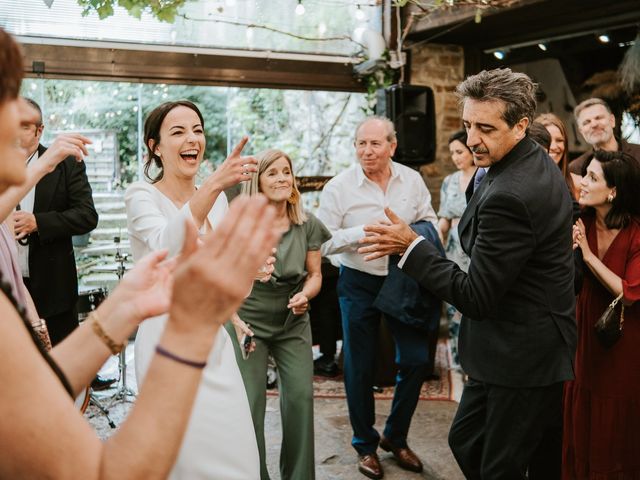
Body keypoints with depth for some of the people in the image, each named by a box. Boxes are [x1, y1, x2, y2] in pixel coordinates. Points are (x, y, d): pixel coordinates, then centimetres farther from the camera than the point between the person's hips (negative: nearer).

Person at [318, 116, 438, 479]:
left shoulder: (412, 180, -2)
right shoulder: (339, 187, -10)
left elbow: (430, 221, 7)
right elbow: (323, 243, -10)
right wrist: (363, 232, -23)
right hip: (359, 283, -2)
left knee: (416, 359, 4)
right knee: (360, 368, 8)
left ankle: (396, 436, 27)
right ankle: (365, 444, 28)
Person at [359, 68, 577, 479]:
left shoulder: (508, 195, -28)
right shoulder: (538, 162, 6)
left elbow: (476, 298, -23)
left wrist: (412, 246, -17)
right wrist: (480, 178, 3)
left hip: (519, 357, -11)